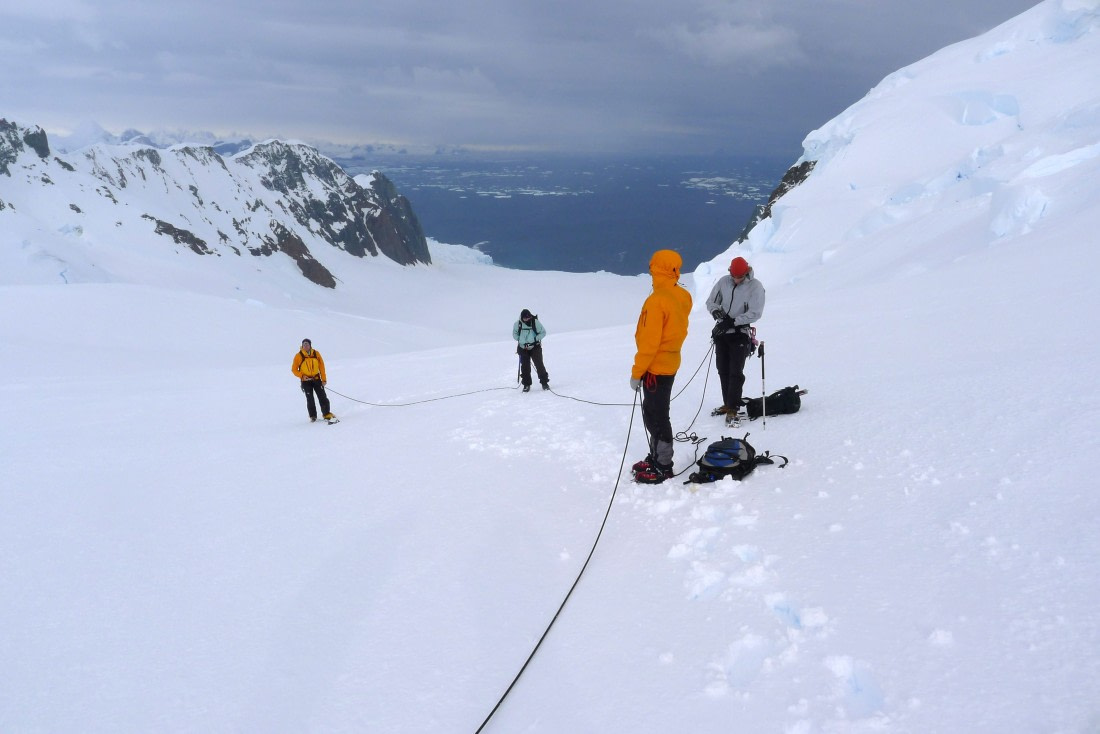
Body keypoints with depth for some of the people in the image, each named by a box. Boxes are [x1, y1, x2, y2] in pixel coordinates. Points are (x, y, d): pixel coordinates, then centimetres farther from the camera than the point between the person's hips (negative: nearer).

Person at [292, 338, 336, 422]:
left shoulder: (316, 353, -1)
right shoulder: (299, 356, -6)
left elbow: (321, 366, 5)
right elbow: (294, 369, 0)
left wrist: (324, 379, 2)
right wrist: (302, 376, -15)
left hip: (316, 379, 2)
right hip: (306, 381, -2)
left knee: (323, 397, -3)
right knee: (310, 399, -4)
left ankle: (327, 414, 3)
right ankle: (313, 416, 7)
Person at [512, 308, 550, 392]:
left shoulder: (535, 322, -14)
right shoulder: (518, 324, -8)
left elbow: (543, 332, -6)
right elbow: (515, 334, 9)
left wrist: (535, 339, -17)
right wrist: (520, 340, -6)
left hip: (535, 347, -2)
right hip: (523, 348, 2)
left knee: (539, 365, -6)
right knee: (525, 367, 1)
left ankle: (544, 382, 5)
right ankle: (526, 385, 13)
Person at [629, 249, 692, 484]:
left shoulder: (657, 300, -22)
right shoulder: (682, 297, 2)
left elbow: (649, 342, -23)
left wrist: (636, 372, -16)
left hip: (656, 367, -9)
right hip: (670, 363, 9)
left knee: (656, 417, 1)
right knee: (655, 414, 19)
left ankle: (663, 468, 8)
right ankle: (657, 457, 30)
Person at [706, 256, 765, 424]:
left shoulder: (755, 286, -10)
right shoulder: (724, 281, 2)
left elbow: (755, 313, -16)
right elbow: (711, 302, 10)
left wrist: (733, 322, -22)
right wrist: (716, 311, -14)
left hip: (740, 334, -5)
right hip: (721, 333, 5)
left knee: (736, 372, -9)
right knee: (723, 370, 11)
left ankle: (733, 409, -7)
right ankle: (727, 403, 23)